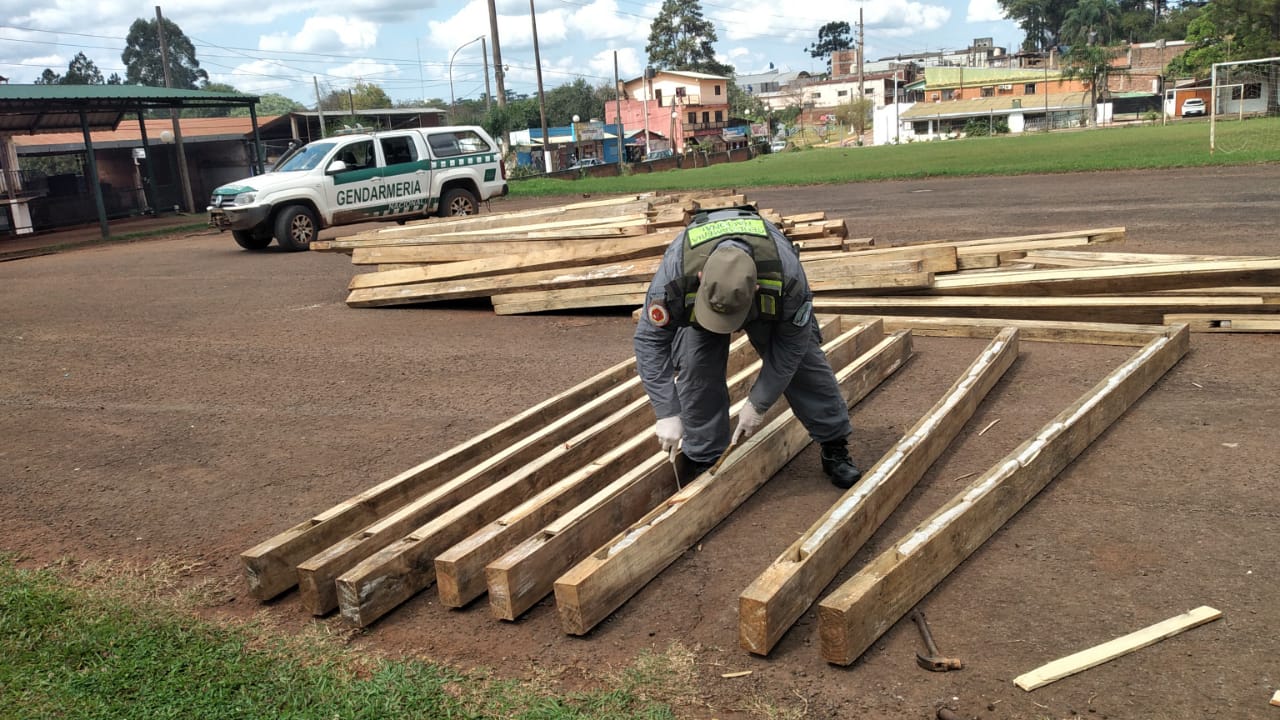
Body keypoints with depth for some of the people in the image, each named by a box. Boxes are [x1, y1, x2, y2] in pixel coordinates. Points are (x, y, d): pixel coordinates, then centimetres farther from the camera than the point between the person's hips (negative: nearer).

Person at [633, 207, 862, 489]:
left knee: (804, 358, -5)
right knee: (696, 368, -18)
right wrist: (667, 414, -35)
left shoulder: (786, 277, -43)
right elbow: (651, 341, -32)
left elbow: (790, 345, -26)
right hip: (696, 296, 0)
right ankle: (704, 461, -2)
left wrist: (758, 404, -22)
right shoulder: (675, 275, -44)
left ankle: (835, 447, 14)